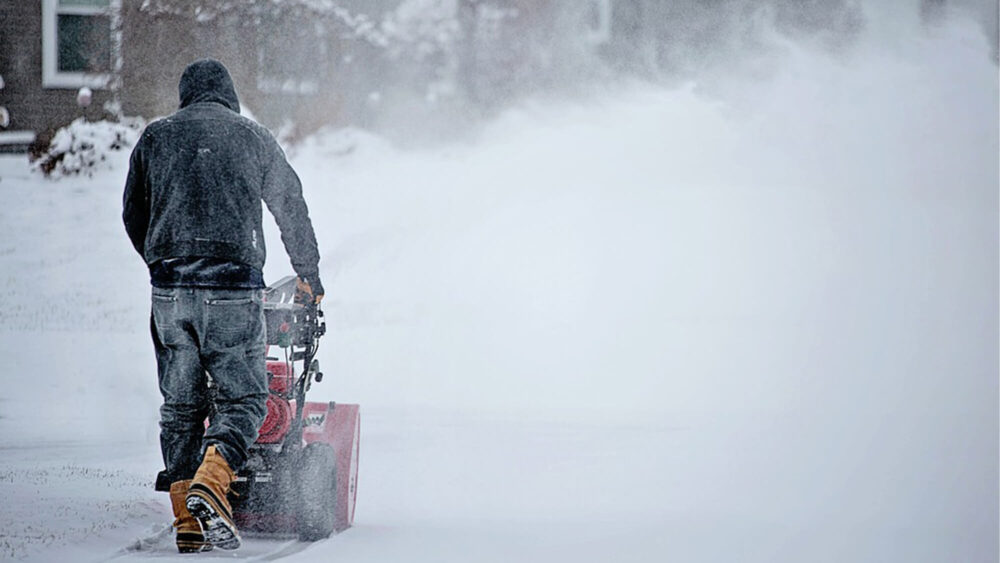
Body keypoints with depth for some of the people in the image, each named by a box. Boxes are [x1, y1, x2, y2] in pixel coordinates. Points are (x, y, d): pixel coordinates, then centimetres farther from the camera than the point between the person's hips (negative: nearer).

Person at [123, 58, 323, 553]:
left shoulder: (154, 138, 12)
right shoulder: (253, 139, 7)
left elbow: (133, 216, 17)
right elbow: (291, 208, 15)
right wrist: (309, 273, 28)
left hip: (169, 289, 3)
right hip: (233, 286, -3)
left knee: (180, 406, 9)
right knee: (242, 398, 2)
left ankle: (187, 521, 5)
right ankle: (209, 484, -23)